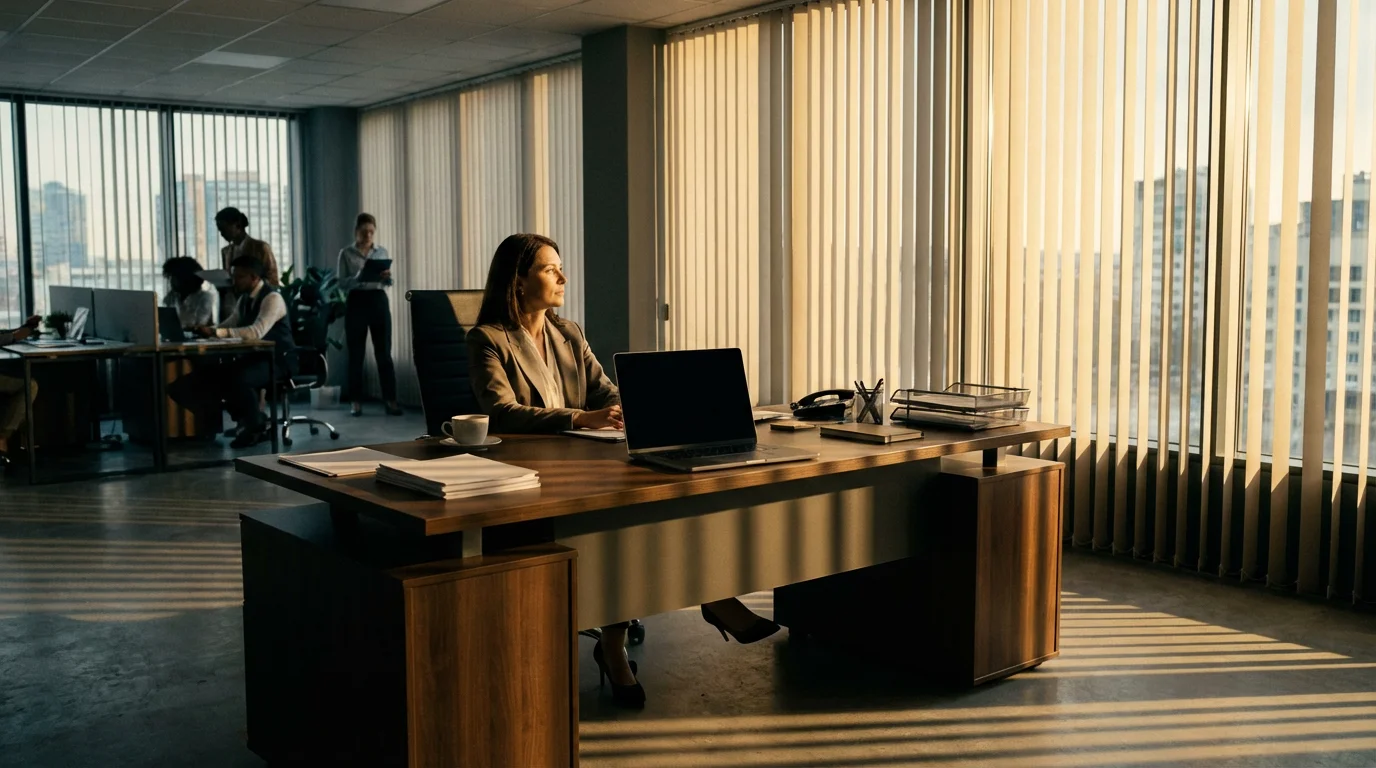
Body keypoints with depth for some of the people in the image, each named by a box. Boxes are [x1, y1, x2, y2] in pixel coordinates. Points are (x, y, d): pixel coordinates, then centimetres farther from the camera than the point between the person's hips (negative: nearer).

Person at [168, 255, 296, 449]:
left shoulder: (272, 298, -16)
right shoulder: (245, 298, 12)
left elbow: (257, 332, -30)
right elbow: (229, 325, 14)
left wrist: (217, 332, -34)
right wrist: (210, 330, -8)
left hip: (278, 359, -8)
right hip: (255, 356, 9)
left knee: (237, 378, -35)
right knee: (212, 376, -12)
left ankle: (257, 426, -10)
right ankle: (248, 420, 1)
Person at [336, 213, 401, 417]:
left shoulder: (382, 251, 9)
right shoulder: (346, 253, 1)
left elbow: (388, 283, 10)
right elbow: (341, 284, -4)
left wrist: (387, 277, -13)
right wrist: (358, 277, -21)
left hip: (379, 301, 2)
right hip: (356, 303, -1)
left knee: (384, 352, -1)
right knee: (356, 354, 2)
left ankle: (391, 401, 1)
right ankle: (357, 402, 8)